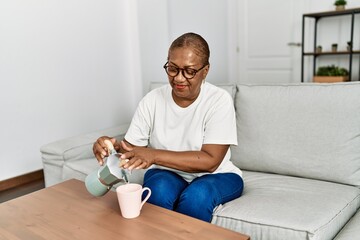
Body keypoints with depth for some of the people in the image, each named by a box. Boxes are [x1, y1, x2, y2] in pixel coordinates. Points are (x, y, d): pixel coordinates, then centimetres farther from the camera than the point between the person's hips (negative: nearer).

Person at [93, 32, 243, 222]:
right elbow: (130, 147, -5)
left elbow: (210, 160, -24)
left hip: (216, 176, -1)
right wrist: (113, 147, -30)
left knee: (198, 194, -33)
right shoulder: (152, 100, -7)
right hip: (167, 174, 2)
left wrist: (154, 155, -34)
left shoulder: (219, 100, -16)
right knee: (159, 189, -31)